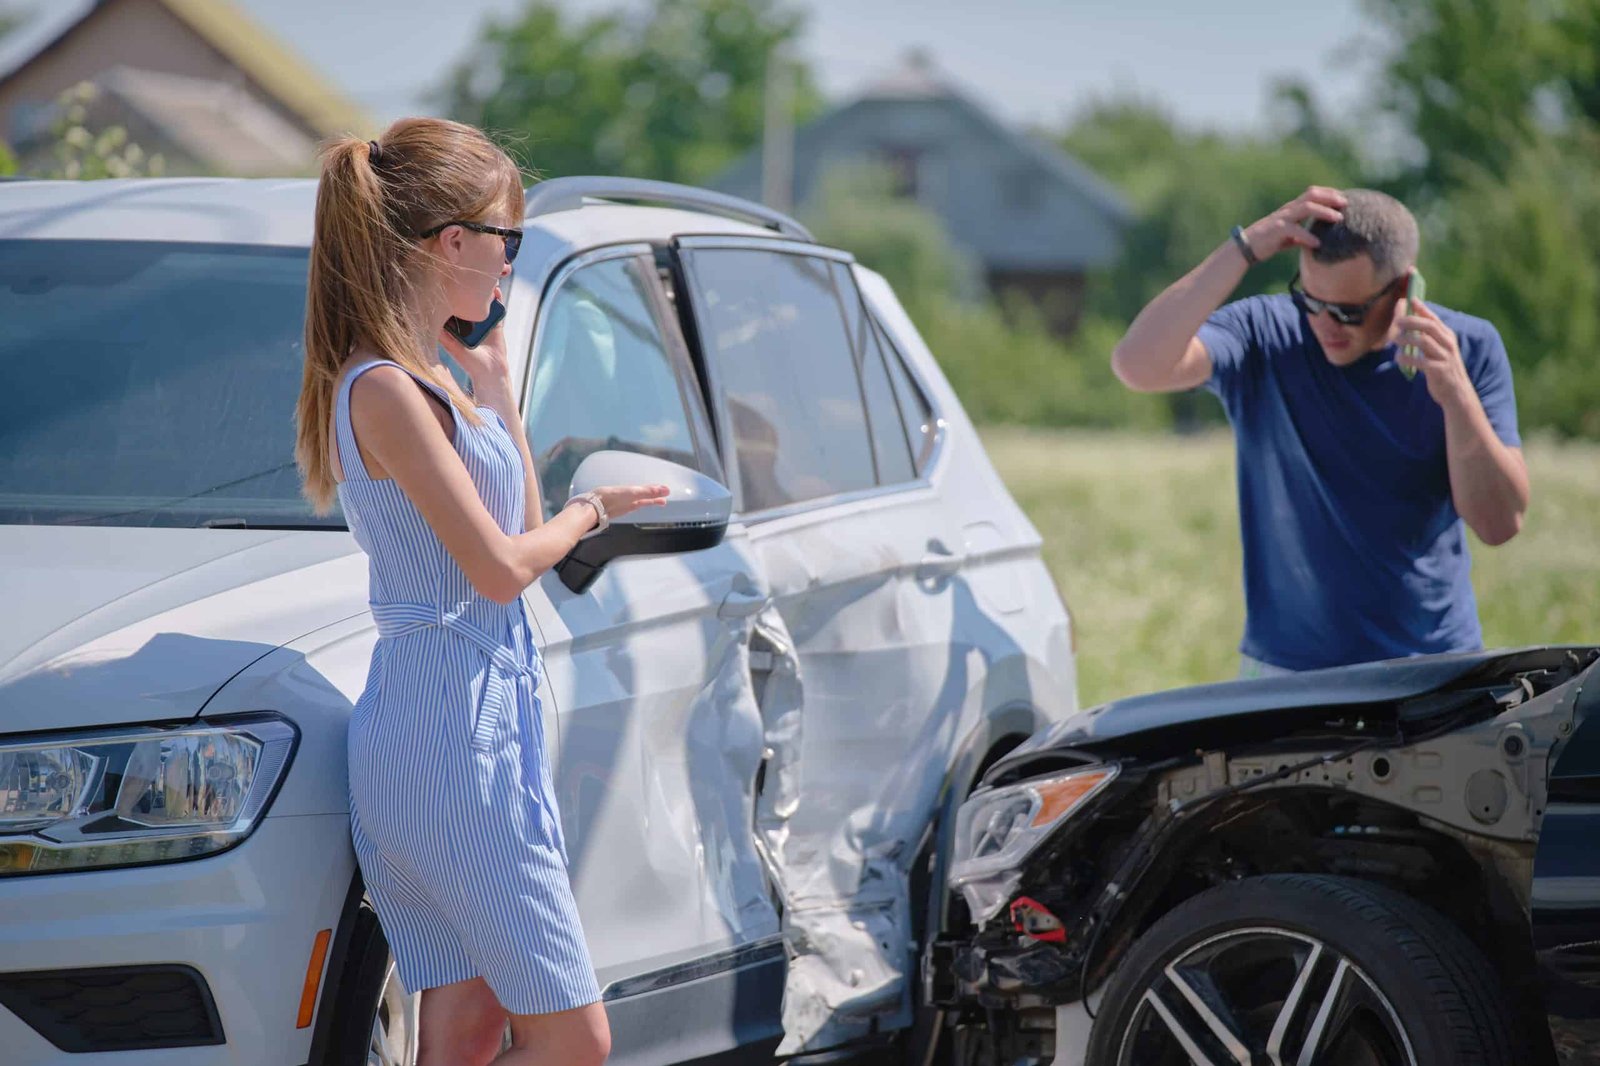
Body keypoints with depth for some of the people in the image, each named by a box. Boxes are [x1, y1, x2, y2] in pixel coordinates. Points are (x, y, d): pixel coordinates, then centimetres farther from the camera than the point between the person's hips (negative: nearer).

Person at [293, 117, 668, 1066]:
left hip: (484, 718, 10)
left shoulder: (431, 376, 12)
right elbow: (502, 567, -18)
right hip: (451, 739, -10)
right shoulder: (387, 390, -17)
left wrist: (495, 380, 16)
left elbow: (521, 528, 18)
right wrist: (591, 511, 1)